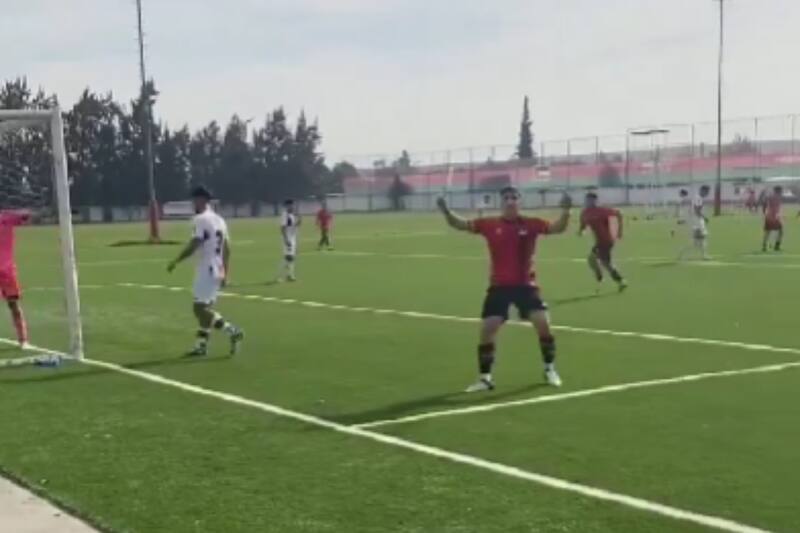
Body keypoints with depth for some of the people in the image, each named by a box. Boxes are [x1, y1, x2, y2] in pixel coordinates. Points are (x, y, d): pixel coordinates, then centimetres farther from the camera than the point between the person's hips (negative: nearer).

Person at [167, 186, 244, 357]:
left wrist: (175, 262, -9)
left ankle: (233, 332, -12)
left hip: (206, 270, -9)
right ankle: (201, 345, 14)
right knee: (204, 308, 13)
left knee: (201, 308, -7)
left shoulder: (200, 219, -12)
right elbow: (227, 248, 15)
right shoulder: (219, 220, 14)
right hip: (217, 270, 9)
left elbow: (194, 245, -18)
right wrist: (225, 273, 18)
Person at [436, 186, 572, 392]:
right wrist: (446, 212, -20)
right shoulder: (490, 224, -3)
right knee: (487, 330, -5)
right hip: (499, 286, 0)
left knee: (543, 323, -9)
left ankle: (550, 370, 15)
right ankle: (485, 378, 11)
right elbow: (461, 224, -2)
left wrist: (565, 211, -25)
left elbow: (557, 228, -6)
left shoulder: (530, 223, -3)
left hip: (525, 284, 0)